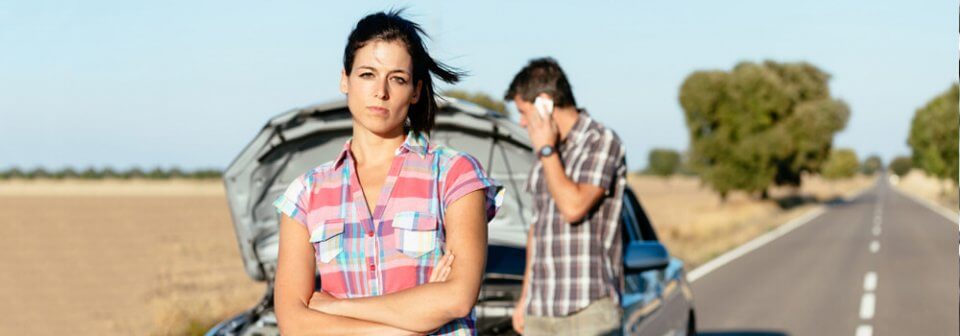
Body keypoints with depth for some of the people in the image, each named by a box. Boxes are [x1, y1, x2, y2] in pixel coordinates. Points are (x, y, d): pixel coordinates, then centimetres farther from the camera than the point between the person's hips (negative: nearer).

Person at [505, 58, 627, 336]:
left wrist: (546, 150, -8)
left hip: (587, 307, -8)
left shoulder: (601, 142, -7)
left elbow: (573, 207, -19)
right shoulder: (551, 152, 17)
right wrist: (526, 297, 21)